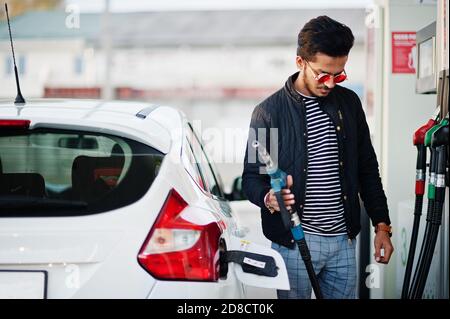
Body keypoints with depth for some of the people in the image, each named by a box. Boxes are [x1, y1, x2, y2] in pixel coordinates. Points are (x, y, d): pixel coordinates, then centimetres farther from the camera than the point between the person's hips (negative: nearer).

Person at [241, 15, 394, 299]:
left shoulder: (349, 102, 8)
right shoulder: (269, 112, -6)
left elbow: (367, 168, 13)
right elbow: (251, 176, -3)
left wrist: (382, 224, 9)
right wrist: (268, 198, -26)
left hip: (344, 239, 4)